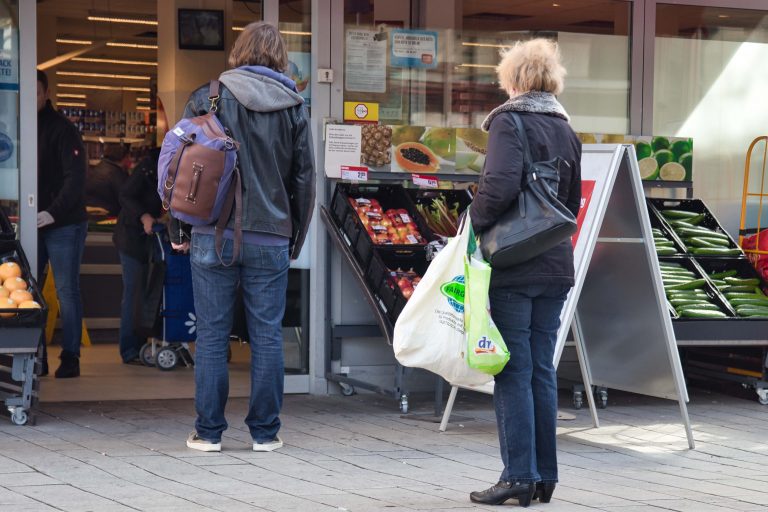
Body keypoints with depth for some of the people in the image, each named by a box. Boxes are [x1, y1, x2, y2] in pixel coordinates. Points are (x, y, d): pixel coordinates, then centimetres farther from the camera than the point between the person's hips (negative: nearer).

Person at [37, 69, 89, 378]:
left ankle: (70, 357, 3)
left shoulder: (62, 130, -8)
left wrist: (53, 212, -26)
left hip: (63, 225, -6)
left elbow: (76, 177, -15)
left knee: (67, 291, -2)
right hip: (32, 225, 6)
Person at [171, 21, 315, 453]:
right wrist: (295, 241, 15)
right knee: (268, 335, 6)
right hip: (271, 239, 1)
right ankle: (265, 432, 11)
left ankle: (209, 431, 9)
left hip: (214, 235, -1)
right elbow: (305, 179, 7)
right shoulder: (293, 107, 5)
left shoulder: (208, 97, 0)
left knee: (212, 335, 4)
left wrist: (179, 230, 9)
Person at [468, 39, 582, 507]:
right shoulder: (566, 131, 13)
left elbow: (500, 186, -22)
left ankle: (519, 476, -1)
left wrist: (474, 222, -8)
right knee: (543, 370, 11)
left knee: (514, 371, -2)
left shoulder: (509, 122, -9)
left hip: (512, 267, -6)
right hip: (555, 265, 7)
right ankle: (545, 476, 15)